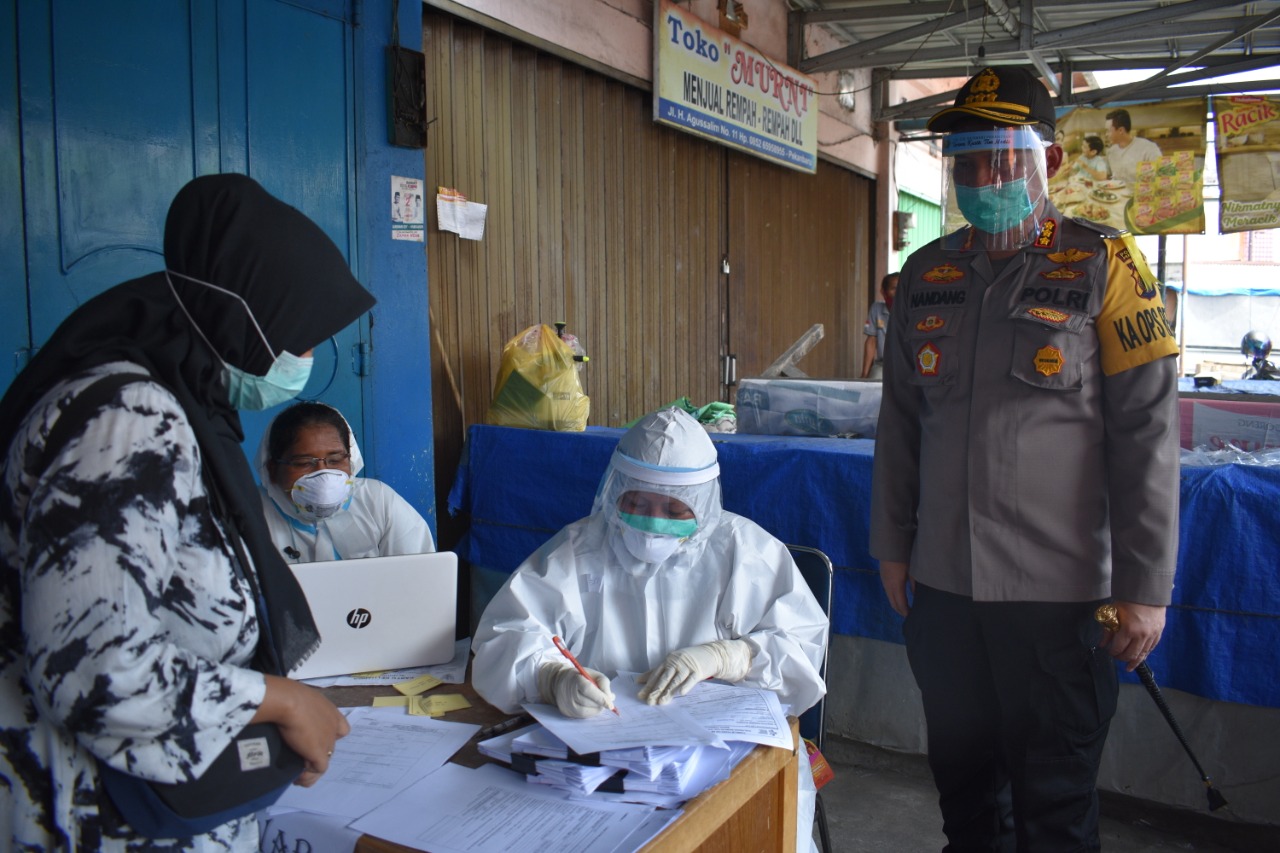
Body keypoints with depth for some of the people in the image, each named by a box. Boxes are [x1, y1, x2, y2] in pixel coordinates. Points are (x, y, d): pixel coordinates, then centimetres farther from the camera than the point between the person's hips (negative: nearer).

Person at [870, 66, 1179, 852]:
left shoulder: (1102, 265, -5)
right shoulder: (928, 273, 7)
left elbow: (1146, 433, -8)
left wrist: (1145, 587, -10)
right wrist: (893, 548, 12)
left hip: (1055, 590, -4)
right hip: (941, 584, 4)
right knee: (963, 775, 18)